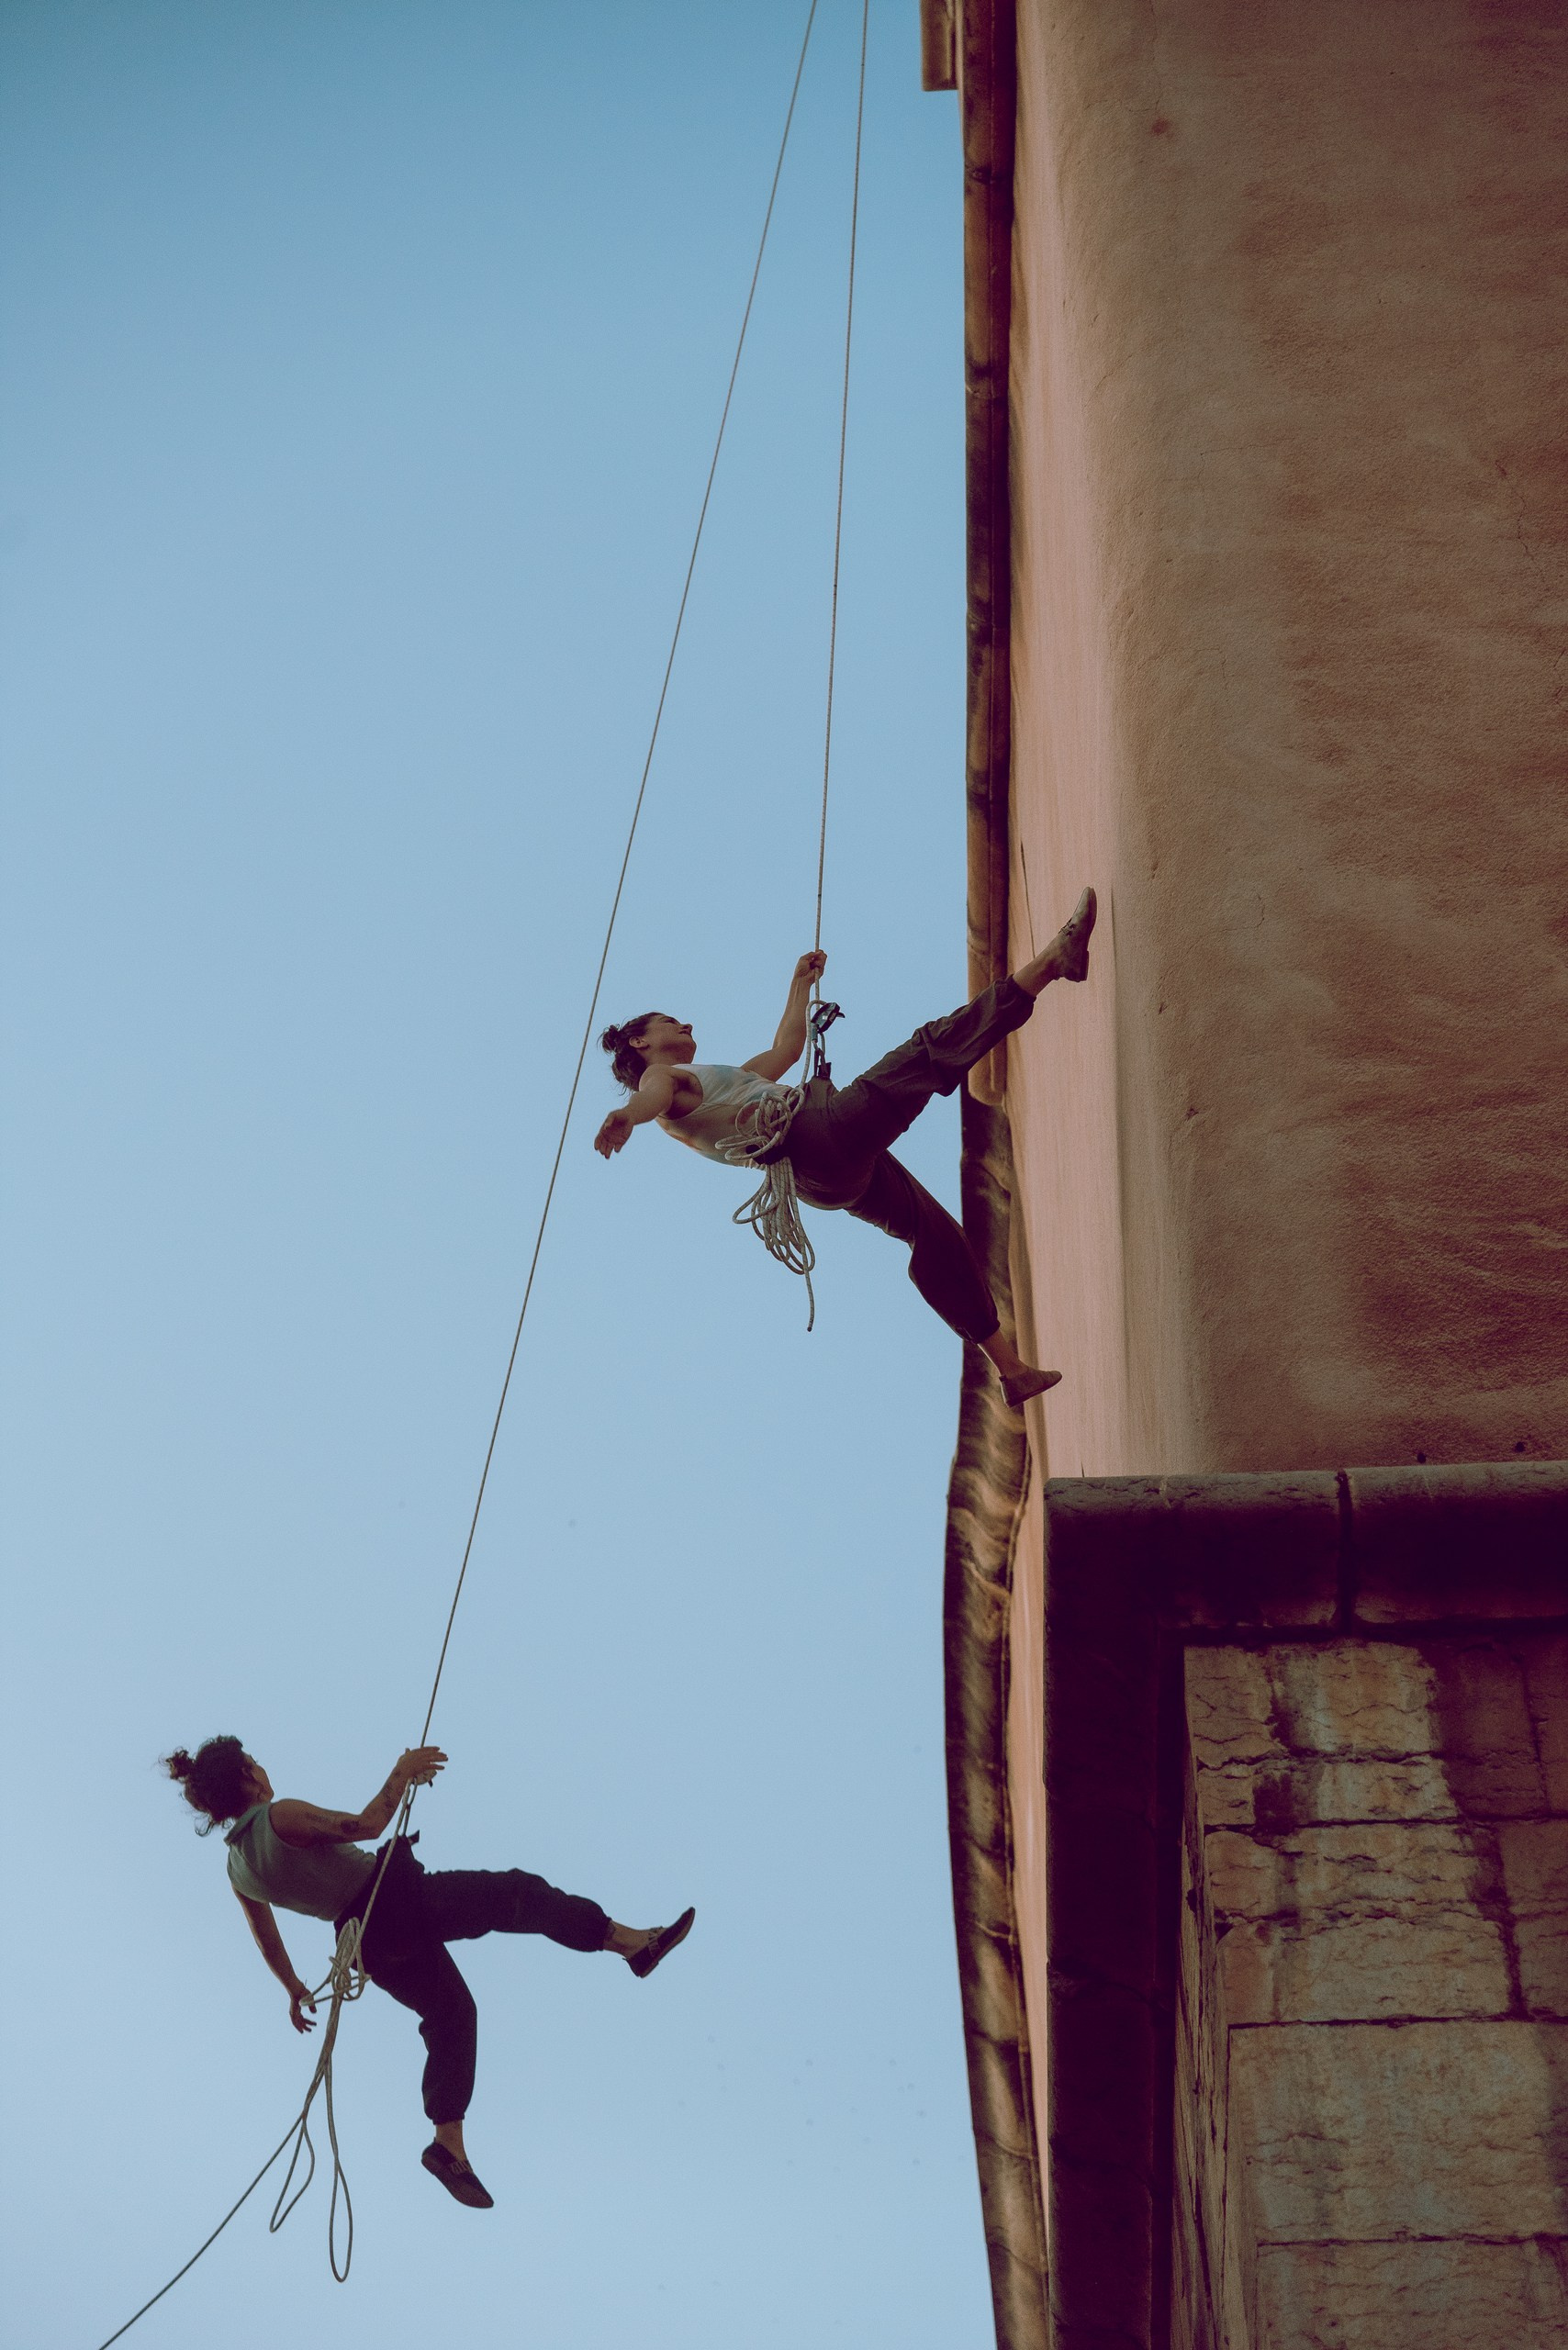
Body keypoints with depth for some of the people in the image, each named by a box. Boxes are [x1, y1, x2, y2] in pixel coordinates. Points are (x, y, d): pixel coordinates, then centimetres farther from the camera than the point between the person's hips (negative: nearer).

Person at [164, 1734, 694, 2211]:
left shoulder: (238, 1869, 4)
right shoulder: (281, 1817, -21)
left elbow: (266, 1937, 18)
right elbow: (363, 1825, -24)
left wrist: (294, 1989, 32)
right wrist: (401, 1773, -11)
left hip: (375, 1947, 8)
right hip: (402, 1898, -8)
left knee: (449, 2016, 22)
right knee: (518, 1893, 6)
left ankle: (449, 2143, 16)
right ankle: (634, 1942, 9)